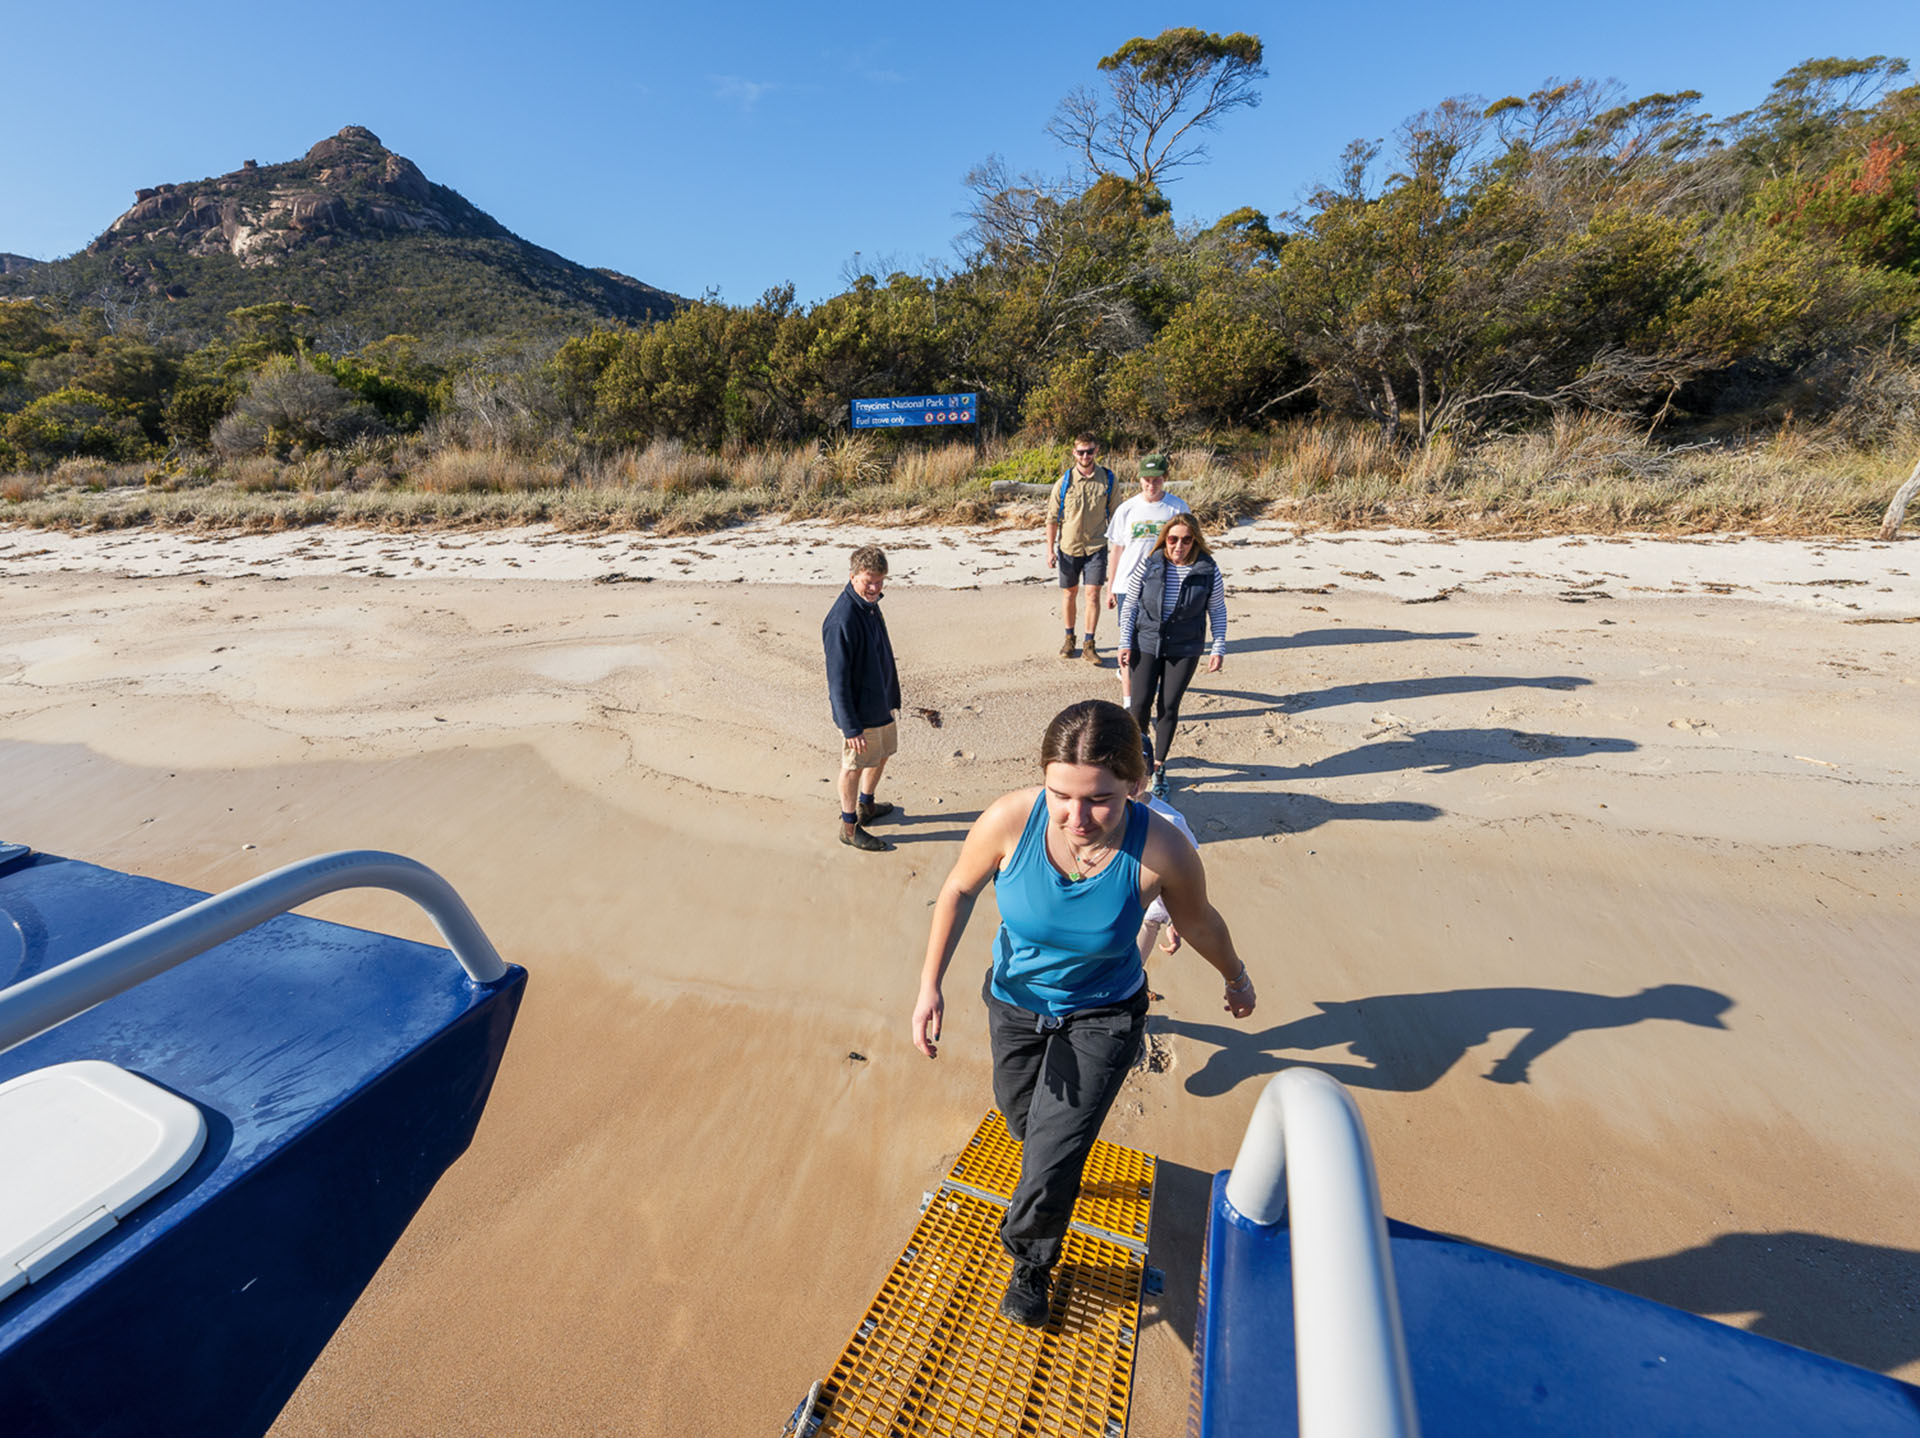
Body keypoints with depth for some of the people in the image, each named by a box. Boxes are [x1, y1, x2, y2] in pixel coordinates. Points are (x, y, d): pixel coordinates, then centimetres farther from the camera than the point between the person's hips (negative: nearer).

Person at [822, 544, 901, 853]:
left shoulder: (870, 604, 3)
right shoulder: (842, 620, -27)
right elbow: (838, 680, -25)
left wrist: (890, 697, 20)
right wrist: (851, 727, -23)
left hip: (881, 702, 9)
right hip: (860, 711, -9)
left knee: (882, 754, 23)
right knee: (854, 766, 7)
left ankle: (866, 805, 45)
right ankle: (849, 827, 26)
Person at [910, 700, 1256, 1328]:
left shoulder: (1163, 851, -33)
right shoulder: (1010, 819, -32)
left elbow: (1199, 921, -10)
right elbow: (958, 891, -12)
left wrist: (1235, 977, 9)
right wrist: (930, 985, -12)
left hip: (1103, 1016, -2)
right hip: (1014, 1000, 2)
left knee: (1050, 1161, 1)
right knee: (1023, 1121, 27)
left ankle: (1030, 1262, 39)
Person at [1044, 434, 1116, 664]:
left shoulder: (1107, 479, -2)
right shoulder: (1064, 482, -5)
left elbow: (1113, 514, 6)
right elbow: (1052, 518, 1)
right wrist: (1050, 549, -2)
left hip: (1096, 546, 0)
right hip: (1069, 546, 1)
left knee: (1093, 594, -6)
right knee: (1069, 593, 11)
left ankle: (1089, 644, 3)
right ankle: (1069, 638, 27)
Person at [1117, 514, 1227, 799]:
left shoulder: (1208, 570, -9)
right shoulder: (1149, 565, -9)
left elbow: (1218, 611, 3)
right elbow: (1129, 605, -1)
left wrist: (1218, 648, -1)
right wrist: (1125, 642, -5)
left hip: (1185, 650, 0)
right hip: (1146, 644, 0)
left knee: (1169, 707, 4)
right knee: (1141, 703, -2)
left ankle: (1158, 765, 22)